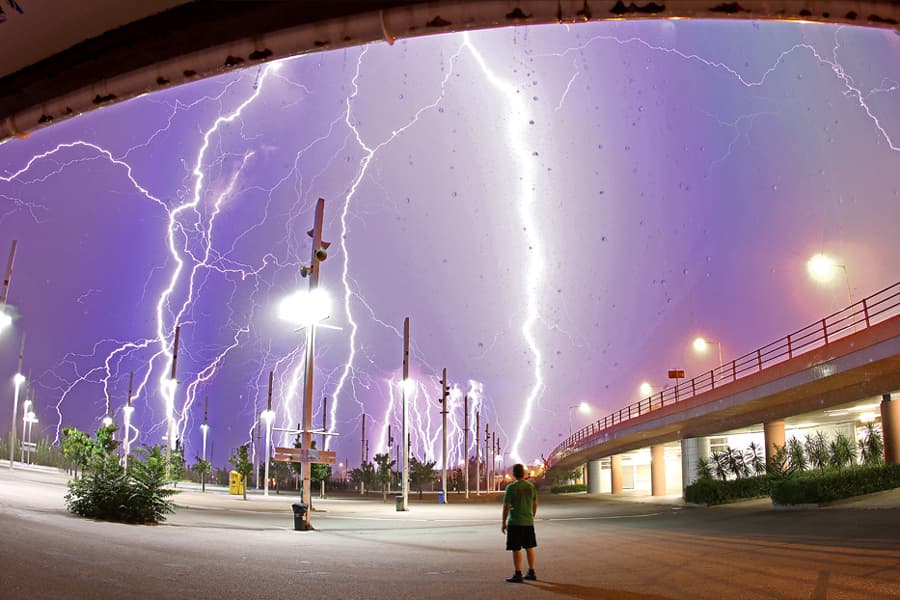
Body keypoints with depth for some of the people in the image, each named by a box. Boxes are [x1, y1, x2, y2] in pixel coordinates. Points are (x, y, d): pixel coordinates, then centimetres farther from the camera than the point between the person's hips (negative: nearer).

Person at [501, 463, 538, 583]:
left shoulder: (511, 487, -12)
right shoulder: (531, 486, 4)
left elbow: (506, 506, -12)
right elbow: (535, 504, 11)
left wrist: (504, 523, -4)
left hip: (515, 522, -5)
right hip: (529, 522, 5)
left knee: (516, 549, 0)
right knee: (529, 547, 14)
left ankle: (518, 575, 2)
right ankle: (531, 573, 20)